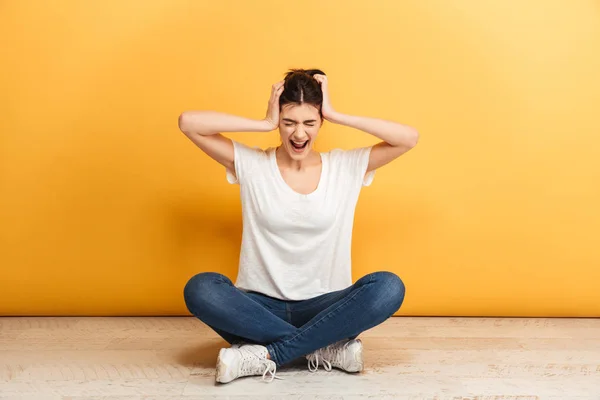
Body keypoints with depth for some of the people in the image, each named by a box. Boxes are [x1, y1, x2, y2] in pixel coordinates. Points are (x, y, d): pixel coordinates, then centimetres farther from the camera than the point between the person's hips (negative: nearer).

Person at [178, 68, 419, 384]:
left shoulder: (347, 166, 5)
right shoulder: (250, 165, 2)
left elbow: (409, 138, -5)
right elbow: (188, 122, -7)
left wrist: (336, 116, -5)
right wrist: (265, 123, -7)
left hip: (324, 307, 1)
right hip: (261, 306, 0)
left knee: (388, 287, -29)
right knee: (200, 289, -31)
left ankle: (266, 355, -23)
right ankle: (328, 348, -23)